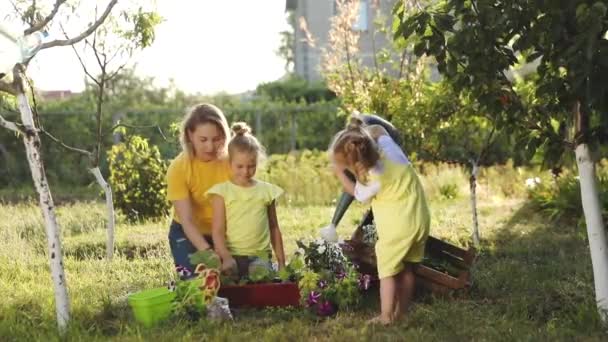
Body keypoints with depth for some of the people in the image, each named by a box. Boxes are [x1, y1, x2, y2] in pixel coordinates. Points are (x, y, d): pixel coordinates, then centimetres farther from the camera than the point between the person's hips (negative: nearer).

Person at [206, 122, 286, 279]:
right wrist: (226, 258, -18)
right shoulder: (222, 191, 1)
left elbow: (274, 228, 16)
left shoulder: (267, 190, 9)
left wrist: (281, 261, 13)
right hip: (231, 257, -1)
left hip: (260, 257, 1)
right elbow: (218, 231, -3)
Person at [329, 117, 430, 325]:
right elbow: (378, 129, 17)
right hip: (420, 218, 8)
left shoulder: (373, 179, -26)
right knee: (406, 269, 15)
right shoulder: (385, 143, -9)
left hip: (397, 226, -8)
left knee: (388, 270, 3)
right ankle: (401, 313, 22)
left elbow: (357, 194, -2)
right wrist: (359, 132, 9)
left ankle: (386, 317, 1)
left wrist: (340, 173, 3)